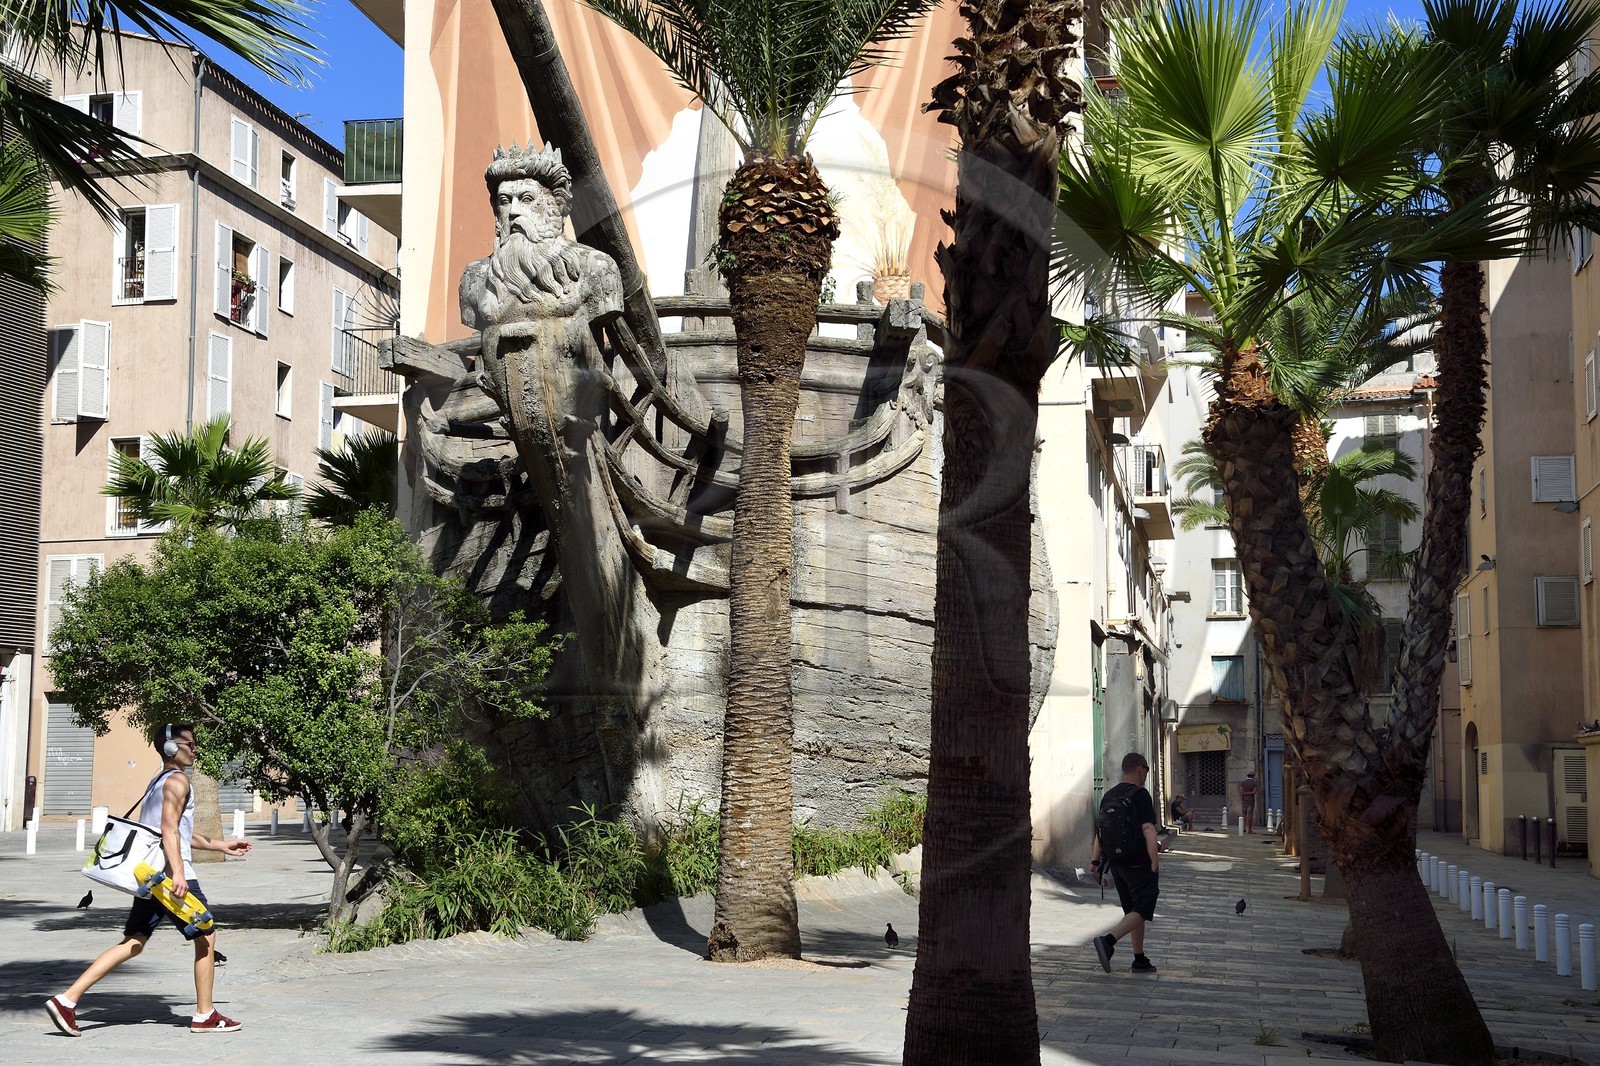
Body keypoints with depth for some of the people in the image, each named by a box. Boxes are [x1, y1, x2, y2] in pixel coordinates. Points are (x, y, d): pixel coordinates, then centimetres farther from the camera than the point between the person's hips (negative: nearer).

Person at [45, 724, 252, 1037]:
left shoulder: (156, 782, 22)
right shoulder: (177, 780, -8)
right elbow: (169, 829, -20)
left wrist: (221, 845, 35)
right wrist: (178, 873, -29)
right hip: (172, 876, -9)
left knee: (134, 944, 7)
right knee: (206, 937, 4)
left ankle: (67, 999, -3)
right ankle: (205, 1015, 9)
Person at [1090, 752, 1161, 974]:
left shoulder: (1109, 795, 11)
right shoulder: (1140, 795, -13)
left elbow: (1100, 831, 13)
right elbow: (1148, 830, -21)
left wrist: (1096, 860, 17)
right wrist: (1155, 860, -24)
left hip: (1116, 862, 8)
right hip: (1139, 863, -8)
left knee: (1133, 911, 15)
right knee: (1142, 911, -5)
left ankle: (1140, 960, 17)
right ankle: (1107, 941, -24)